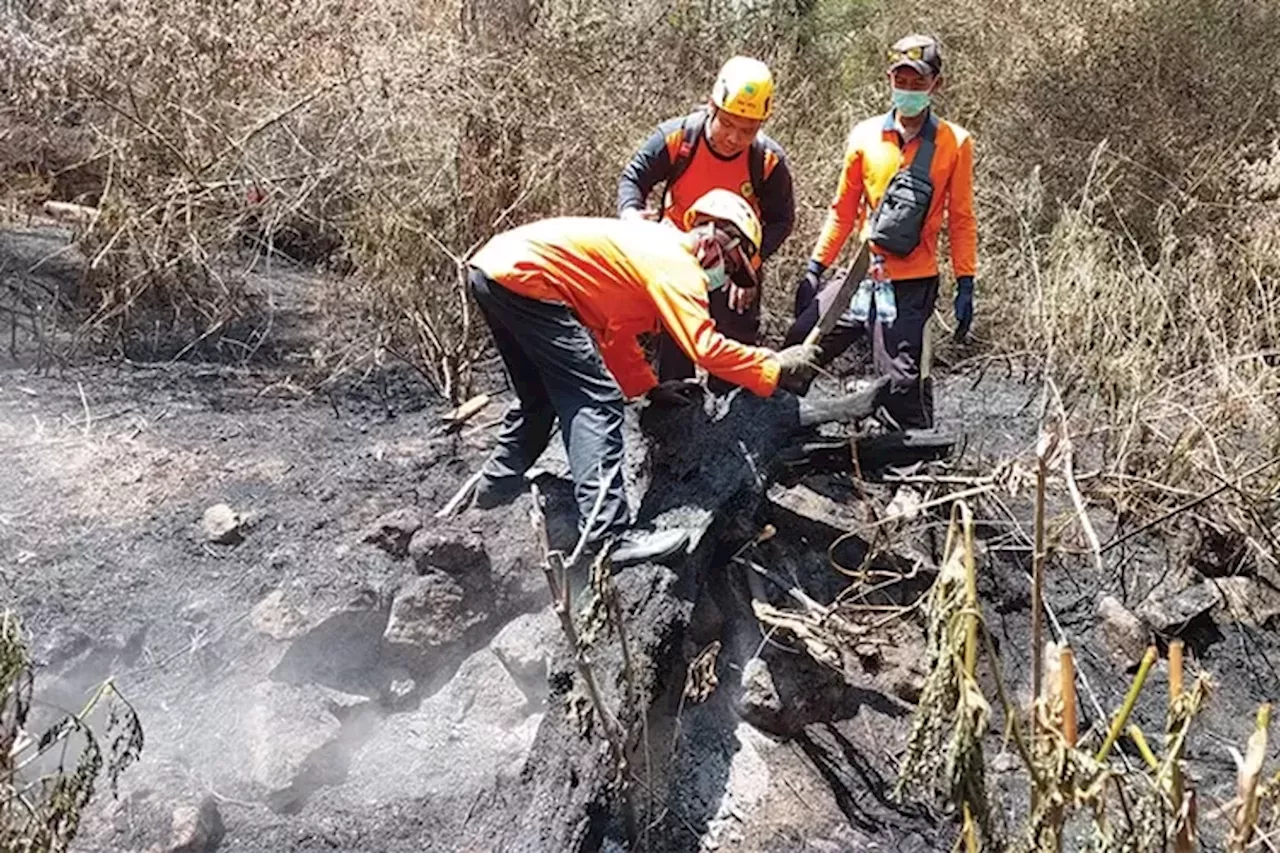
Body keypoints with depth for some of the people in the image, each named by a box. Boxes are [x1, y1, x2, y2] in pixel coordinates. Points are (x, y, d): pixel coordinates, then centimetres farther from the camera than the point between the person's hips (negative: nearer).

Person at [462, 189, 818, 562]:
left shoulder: (652, 246, 20)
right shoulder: (677, 262, -9)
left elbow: (614, 333, 25)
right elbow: (705, 347, -21)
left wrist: (649, 388, 19)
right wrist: (777, 368, -12)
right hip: (522, 278, -10)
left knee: (540, 395, 27)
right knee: (597, 401, -12)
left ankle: (496, 486, 42)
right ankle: (606, 536, -18)